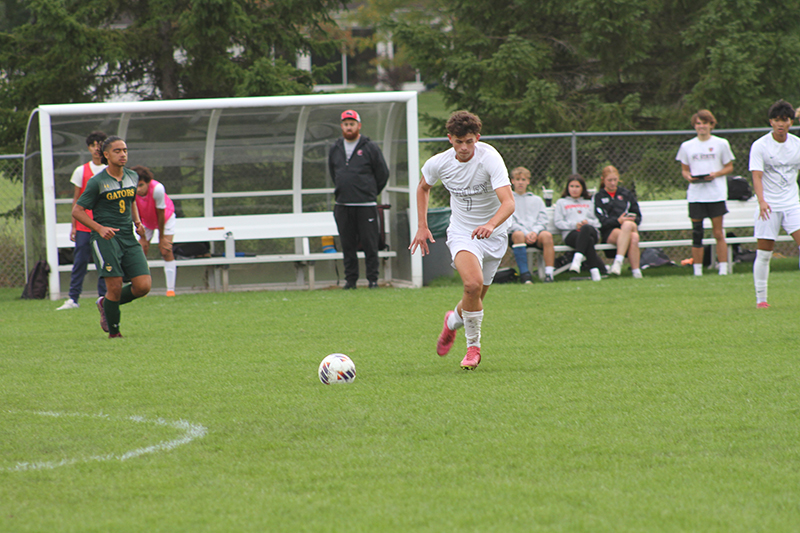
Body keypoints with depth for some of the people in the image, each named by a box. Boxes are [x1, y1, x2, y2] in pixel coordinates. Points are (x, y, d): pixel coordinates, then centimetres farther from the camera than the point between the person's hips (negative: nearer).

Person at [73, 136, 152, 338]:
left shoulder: (132, 177, 11)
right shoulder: (97, 182, -7)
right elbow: (77, 211, -4)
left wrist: (137, 222, 9)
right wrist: (100, 228, -16)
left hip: (129, 238, 5)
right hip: (106, 238, -5)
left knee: (143, 286, -6)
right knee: (115, 287, -12)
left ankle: (105, 303, 21)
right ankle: (113, 331, 9)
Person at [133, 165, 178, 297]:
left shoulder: (157, 189, -39)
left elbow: (160, 214, -27)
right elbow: (136, 217, -16)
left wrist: (161, 238, -18)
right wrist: (143, 238, -13)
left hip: (166, 217, -3)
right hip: (146, 221, 3)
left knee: (166, 250, -14)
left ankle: (170, 289, -13)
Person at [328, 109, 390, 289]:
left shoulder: (370, 148, 0)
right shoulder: (335, 150, 12)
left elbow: (382, 174, 5)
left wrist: (370, 193, 9)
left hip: (366, 206, -4)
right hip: (343, 205, 4)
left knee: (370, 244, -4)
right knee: (348, 245, 4)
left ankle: (373, 279, 1)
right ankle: (350, 279, 9)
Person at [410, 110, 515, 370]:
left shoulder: (490, 159, -23)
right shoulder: (438, 163, -11)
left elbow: (508, 202, -33)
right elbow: (423, 187, 13)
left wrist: (491, 224, -51)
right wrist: (422, 227, 7)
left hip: (493, 234, 0)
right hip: (461, 232, 0)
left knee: (476, 298, 7)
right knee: (473, 284, -26)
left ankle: (453, 322, 43)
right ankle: (473, 347, -8)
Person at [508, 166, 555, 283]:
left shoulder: (537, 200, 25)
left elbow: (543, 220, 12)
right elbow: (510, 222, 1)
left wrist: (535, 232, -10)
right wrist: (525, 233, -15)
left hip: (536, 233, 2)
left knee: (547, 235, -32)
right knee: (518, 235, -38)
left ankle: (549, 273, -37)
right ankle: (524, 275, -41)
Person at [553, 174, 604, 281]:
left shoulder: (589, 203, 34)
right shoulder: (561, 202, 27)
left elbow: (598, 221, 19)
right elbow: (558, 222, 11)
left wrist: (588, 222, -5)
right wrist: (574, 225, -5)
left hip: (591, 230, 1)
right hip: (570, 233, -1)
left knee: (586, 228, -42)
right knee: (589, 240, -40)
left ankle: (578, 258, -58)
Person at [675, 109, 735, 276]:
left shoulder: (721, 144, 5)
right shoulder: (687, 146, 10)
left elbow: (729, 167, 8)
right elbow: (684, 169, 16)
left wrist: (716, 174, -10)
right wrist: (688, 176, -7)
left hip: (716, 194, -2)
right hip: (695, 196, 2)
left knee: (718, 233, -4)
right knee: (696, 234, 1)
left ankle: (723, 269, -2)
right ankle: (697, 271, 6)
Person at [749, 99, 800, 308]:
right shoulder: (760, 146, -6)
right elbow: (757, 176, -15)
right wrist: (762, 200, -30)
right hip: (768, 206, -2)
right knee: (763, 254, -2)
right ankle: (760, 298, 8)